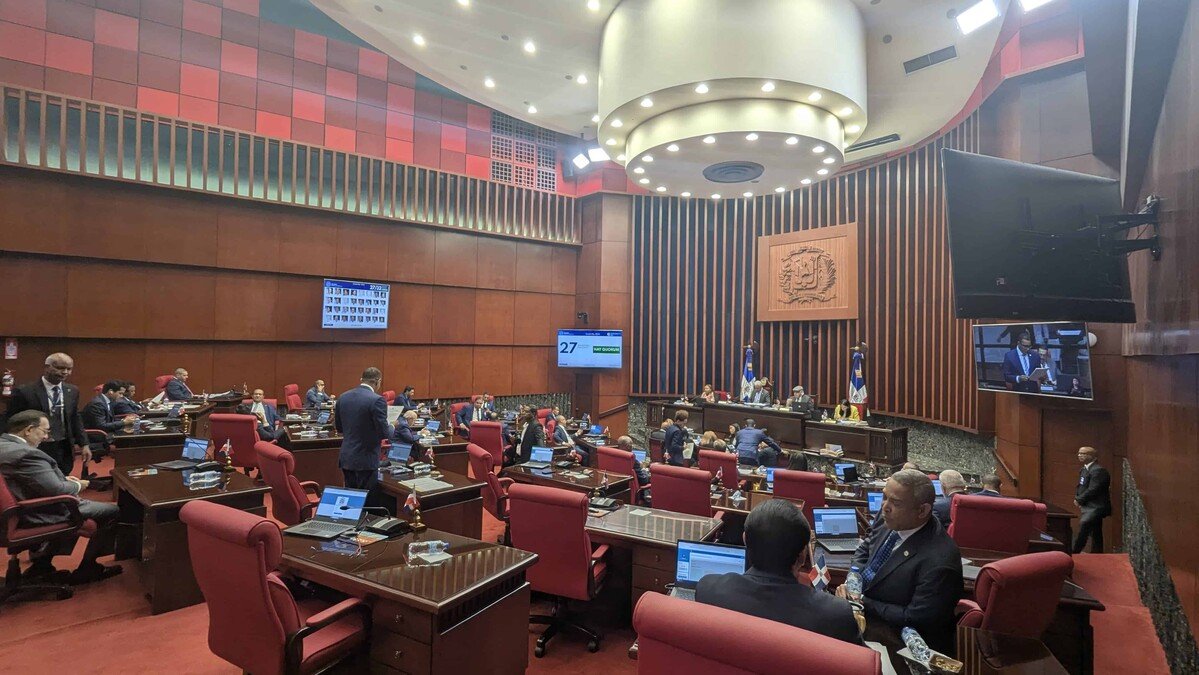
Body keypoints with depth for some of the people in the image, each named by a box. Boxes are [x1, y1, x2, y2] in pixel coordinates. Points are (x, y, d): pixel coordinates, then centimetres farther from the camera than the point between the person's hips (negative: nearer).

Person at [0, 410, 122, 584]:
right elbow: (57, 490, -27)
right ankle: (87, 569, 12)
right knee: (113, 511, -1)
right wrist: (78, 485, -7)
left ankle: (41, 562, 29)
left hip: (16, 511, 10)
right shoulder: (26, 454, -29)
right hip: (38, 515, -10)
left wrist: (63, 478, 9)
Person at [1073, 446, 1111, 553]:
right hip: (1090, 506, 10)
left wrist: (1079, 500, -13)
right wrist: (1077, 498, 1)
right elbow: (1080, 487, 19)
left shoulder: (1098, 470, -16)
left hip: (1096, 507, -10)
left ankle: (1075, 552, -29)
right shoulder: (1084, 470, 13)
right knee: (1095, 533, 16)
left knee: (1084, 523, -27)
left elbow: (1092, 490, -21)